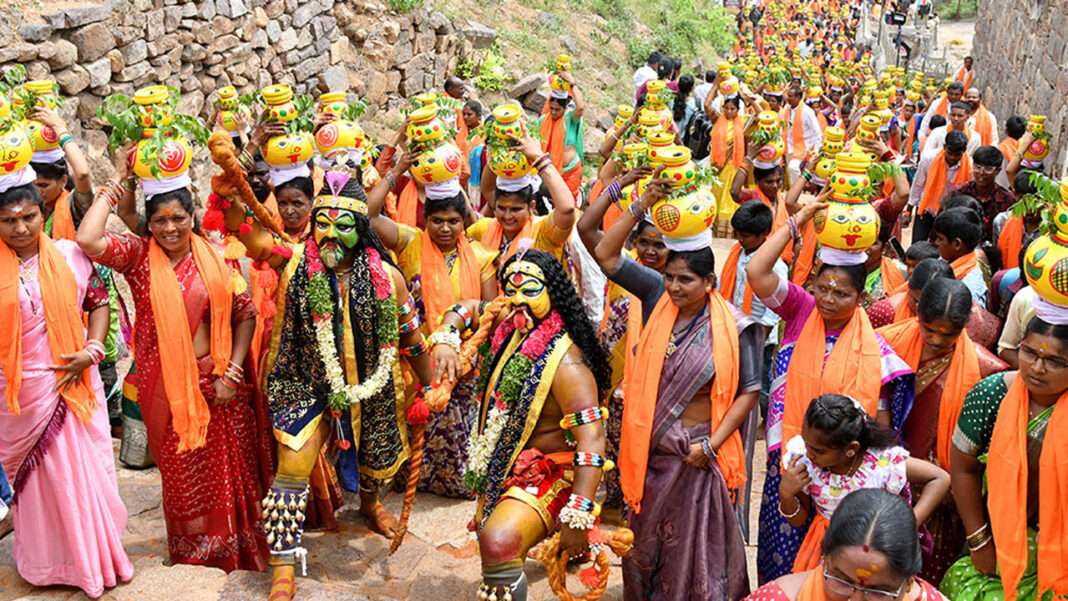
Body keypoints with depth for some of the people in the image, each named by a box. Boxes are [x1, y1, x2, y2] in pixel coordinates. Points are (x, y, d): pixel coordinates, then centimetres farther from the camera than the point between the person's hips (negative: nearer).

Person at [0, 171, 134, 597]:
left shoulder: (70, 256, -1)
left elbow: (99, 303, 6)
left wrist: (91, 351, -6)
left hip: (71, 382, 0)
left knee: (84, 466, 7)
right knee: (35, 476, 11)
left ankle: (95, 554, 25)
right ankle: (47, 563, 29)